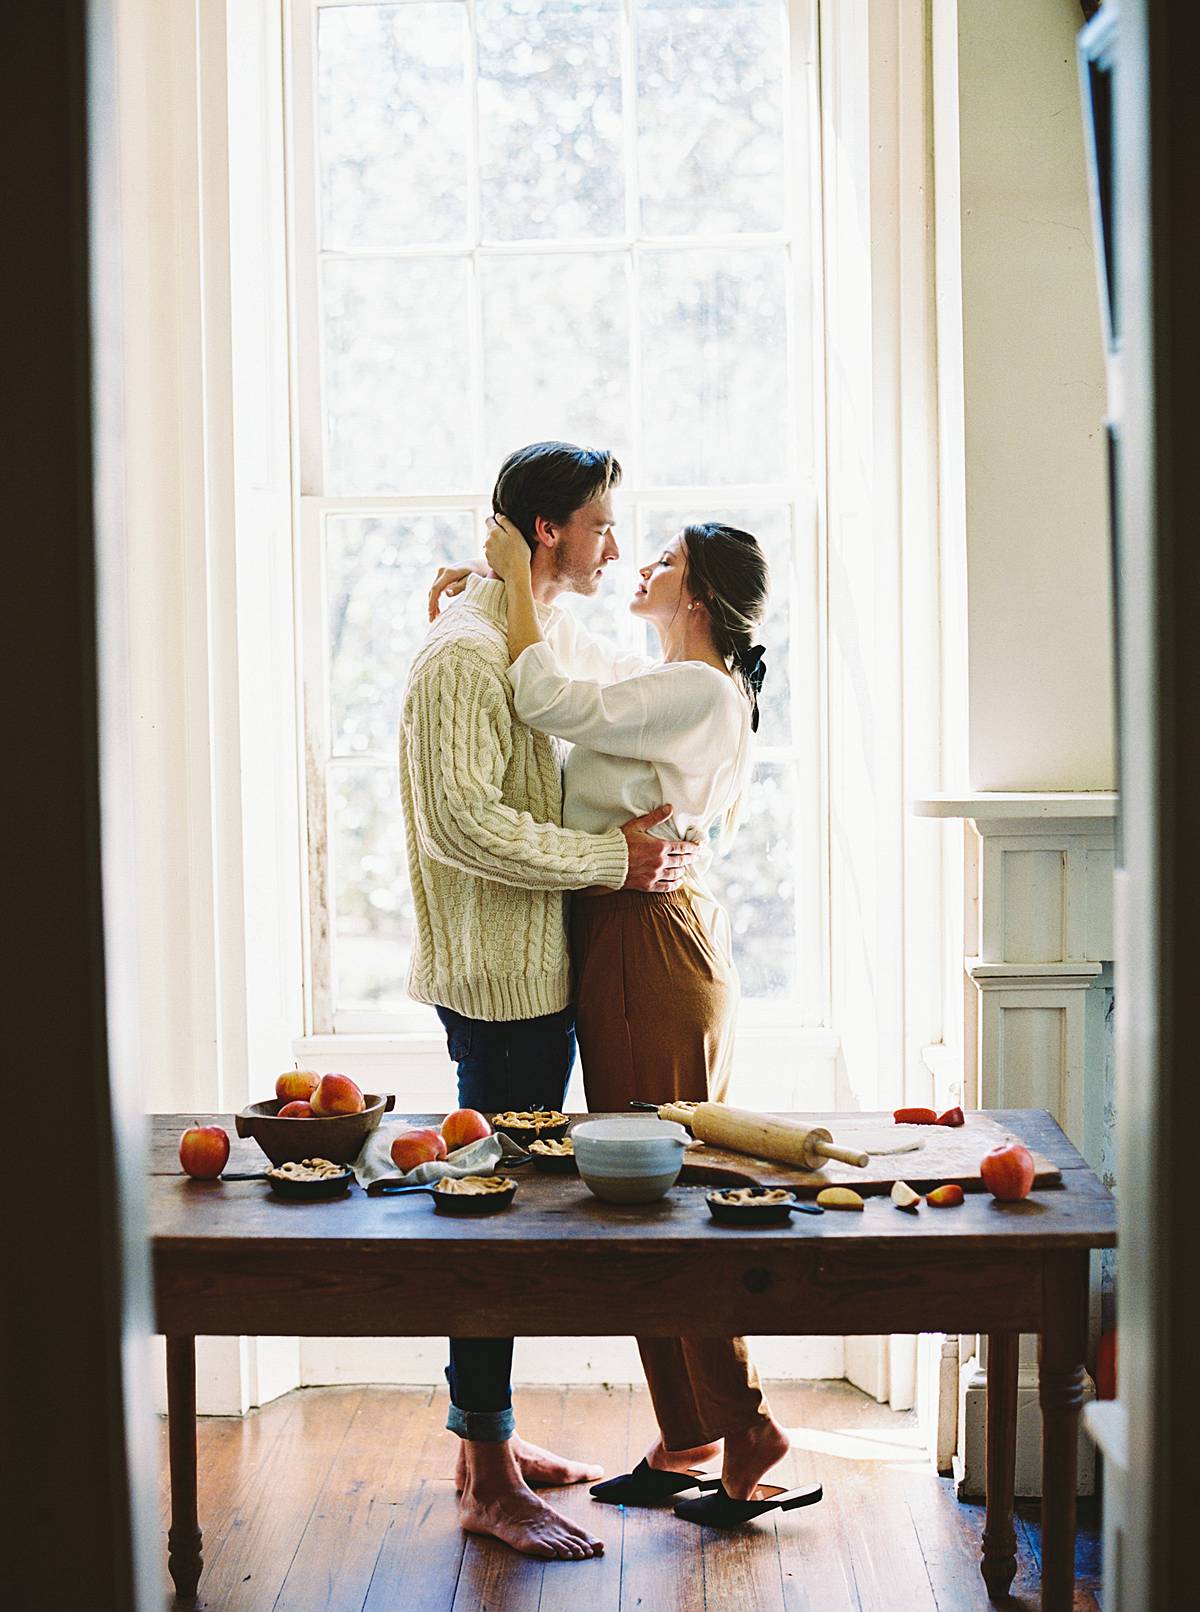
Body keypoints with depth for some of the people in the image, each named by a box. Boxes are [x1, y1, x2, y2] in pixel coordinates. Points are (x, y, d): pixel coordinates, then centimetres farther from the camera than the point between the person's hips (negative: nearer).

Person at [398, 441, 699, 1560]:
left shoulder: (561, 636, 15)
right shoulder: (466, 651, -16)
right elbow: (463, 824, -24)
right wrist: (613, 858, -20)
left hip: (546, 970, 10)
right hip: (498, 975, -10)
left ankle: (491, 1438, 28)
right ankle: (489, 1483, 4)